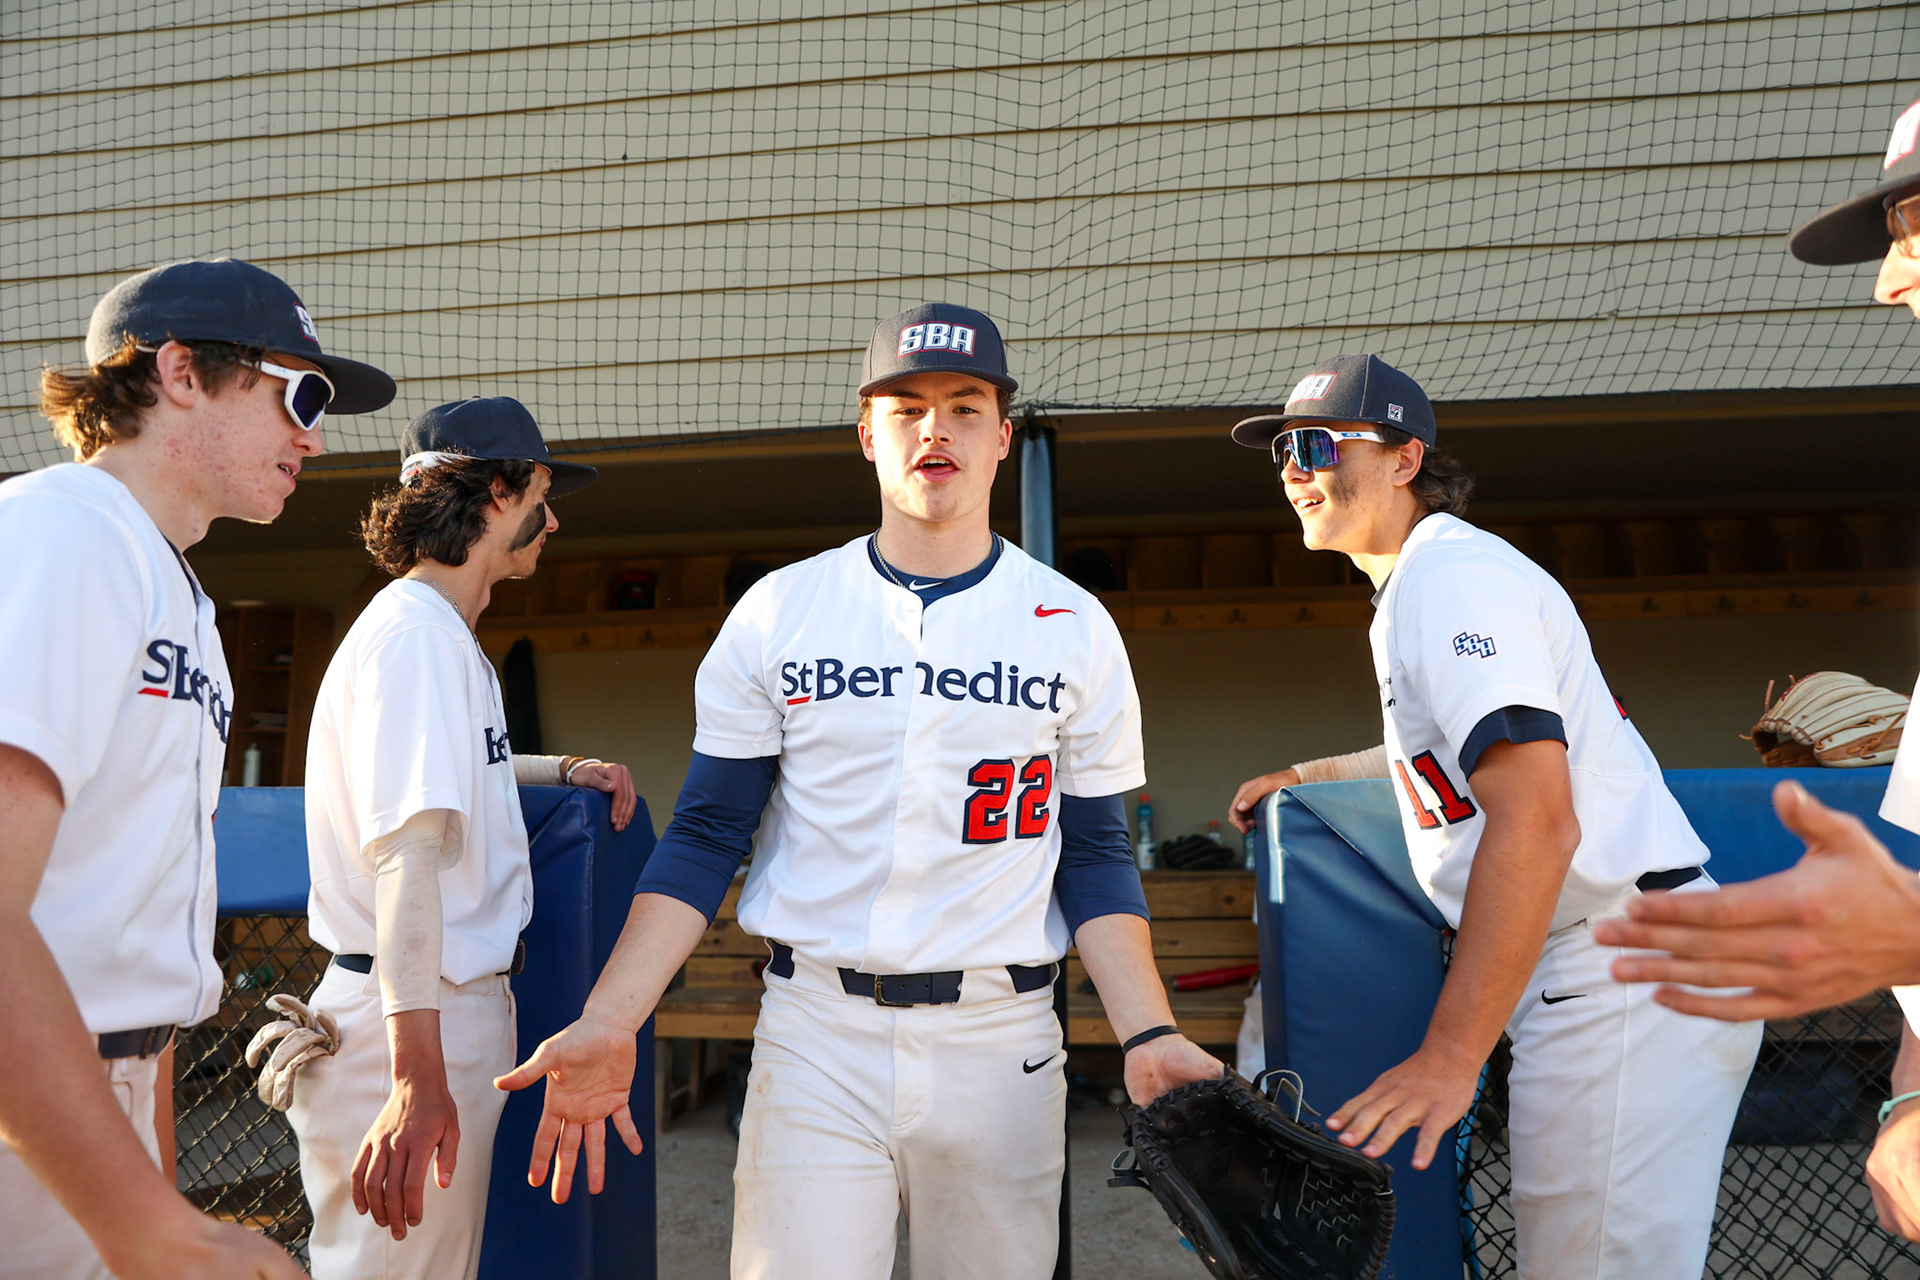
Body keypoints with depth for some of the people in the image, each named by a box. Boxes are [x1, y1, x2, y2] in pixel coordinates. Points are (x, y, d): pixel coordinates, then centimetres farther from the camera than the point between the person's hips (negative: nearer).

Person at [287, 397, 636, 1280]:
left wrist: (563, 769, 18)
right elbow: (406, 848, -26)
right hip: (418, 1014, -10)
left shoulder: (447, 636, 16)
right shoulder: (415, 631, -16)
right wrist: (416, 1071, -30)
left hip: (462, 1002, 10)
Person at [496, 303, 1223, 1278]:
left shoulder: (1076, 627, 3)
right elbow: (705, 838, 1)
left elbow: (1094, 858, 5)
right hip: (814, 1038, -1)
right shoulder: (775, 613, 1)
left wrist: (1148, 1035, -8)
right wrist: (610, 1021, -11)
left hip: (999, 1045, 1)